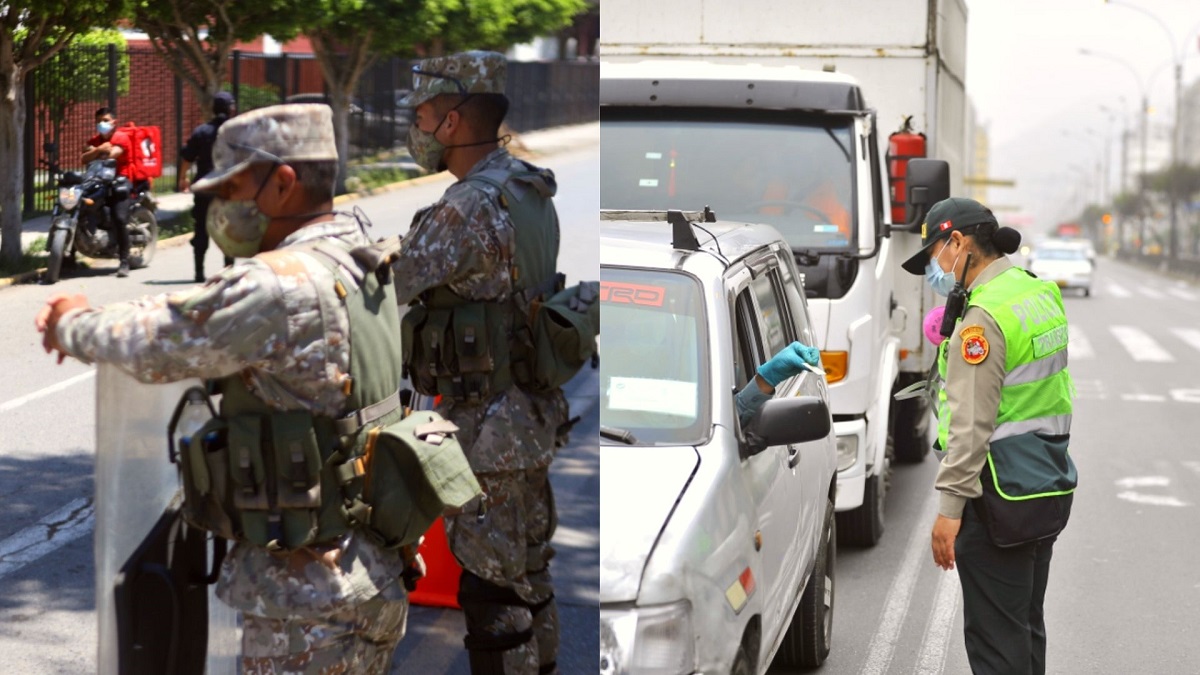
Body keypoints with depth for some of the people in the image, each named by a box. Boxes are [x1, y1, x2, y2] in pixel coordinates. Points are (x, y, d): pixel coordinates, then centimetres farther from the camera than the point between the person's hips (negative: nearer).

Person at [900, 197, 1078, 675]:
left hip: (1002, 497, -10)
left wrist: (950, 505, -22)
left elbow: (972, 422, -23)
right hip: (1049, 487, 10)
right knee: (1026, 626, 18)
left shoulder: (984, 317, -18)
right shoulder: (1039, 294, 10)